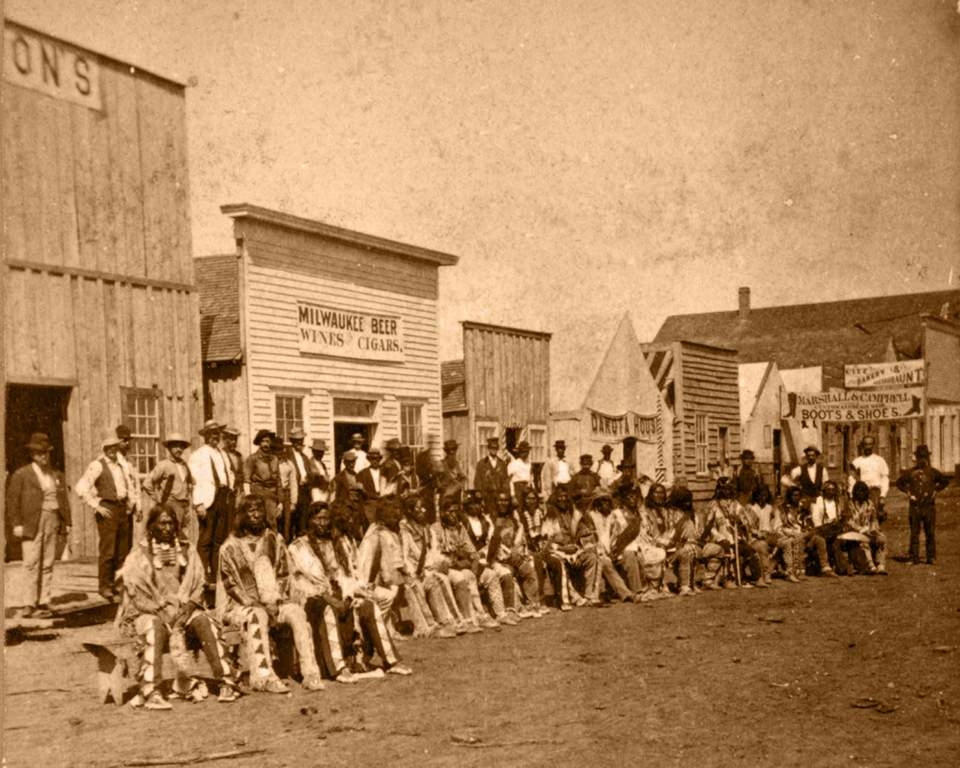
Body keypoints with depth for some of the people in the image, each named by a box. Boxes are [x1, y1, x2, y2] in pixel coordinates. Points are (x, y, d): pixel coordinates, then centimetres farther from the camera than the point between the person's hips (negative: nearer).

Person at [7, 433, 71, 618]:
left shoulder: (57, 475, 16)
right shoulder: (21, 475, 3)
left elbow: (64, 500, 17)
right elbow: (12, 501, -1)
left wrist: (67, 523, 10)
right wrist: (16, 524, -9)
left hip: (52, 521, 4)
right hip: (31, 524, -4)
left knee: (47, 564, 3)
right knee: (31, 563, -8)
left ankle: (43, 604, 7)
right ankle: (28, 604, -5)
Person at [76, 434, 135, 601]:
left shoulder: (119, 466, 19)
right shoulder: (97, 465, -3)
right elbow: (81, 488, -13)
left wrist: (130, 504, 20)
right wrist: (96, 507, -15)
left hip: (123, 509, 7)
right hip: (107, 510, -7)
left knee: (123, 551, 6)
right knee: (107, 550, -10)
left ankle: (118, 585, 13)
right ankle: (104, 586, -4)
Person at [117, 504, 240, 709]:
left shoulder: (186, 550, 12)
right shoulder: (139, 554, 2)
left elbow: (196, 585, 6)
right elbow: (137, 593, -6)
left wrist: (187, 607, -12)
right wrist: (161, 611, -19)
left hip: (183, 609, 3)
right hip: (148, 611, -3)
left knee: (205, 623, -26)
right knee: (154, 629, -36)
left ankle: (226, 682, -27)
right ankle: (151, 692, -43)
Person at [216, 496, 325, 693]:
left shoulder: (274, 540, 10)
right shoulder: (230, 547, -2)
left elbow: (283, 575, 9)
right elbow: (230, 585, -5)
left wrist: (276, 600, -8)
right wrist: (253, 603, -17)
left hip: (272, 602, 3)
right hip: (239, 605, -3)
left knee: (297, 612, -24)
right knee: (258, 616, -36)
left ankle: (310, 674, -29)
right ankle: (263, 676, -41)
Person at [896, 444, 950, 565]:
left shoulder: (932, 472, 7)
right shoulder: (910, 472, 4)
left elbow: (945, 481, 16)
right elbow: (899, 482, 11)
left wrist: (936, 491, 7)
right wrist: (908, 493, 1)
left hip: (929, 506, 1)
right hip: (915, 507, -1)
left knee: (930, 533, 2)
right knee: (914, 534, 0)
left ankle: (931, 558, 7)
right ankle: (914, 558, 3)